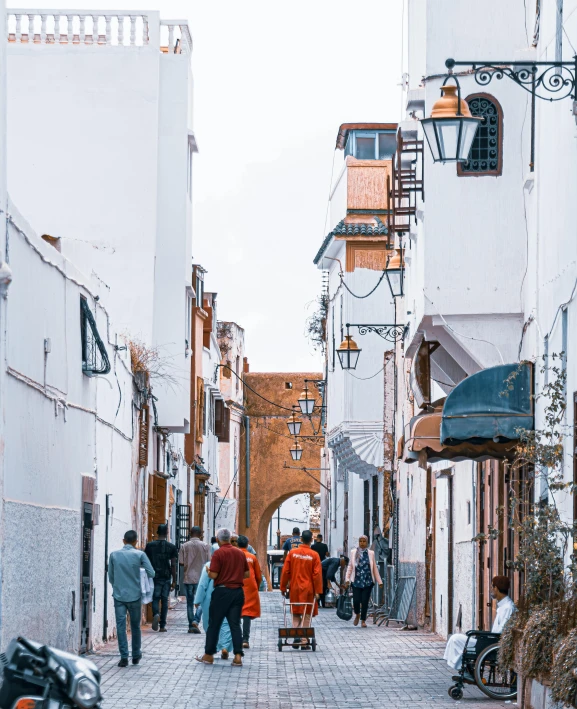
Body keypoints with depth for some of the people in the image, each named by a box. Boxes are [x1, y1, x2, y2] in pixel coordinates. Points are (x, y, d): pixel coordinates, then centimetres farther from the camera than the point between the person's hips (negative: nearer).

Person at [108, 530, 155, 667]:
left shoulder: (114, 555, -1)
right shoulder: (139, 554, -6)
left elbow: (110, 576, 7)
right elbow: (151, 573, -7)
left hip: (119, 595, 0)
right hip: (135, 595, 0)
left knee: (121, 626, 1)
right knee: (135, 626, 14)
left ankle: (124, 657, -6)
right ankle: (136, 655, 25)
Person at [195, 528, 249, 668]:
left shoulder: (218, 554, -10)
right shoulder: (240, 553, 7)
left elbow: (213, 575, -15)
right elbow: (247, 574, 11)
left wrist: (208, 571, 7)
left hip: (222, 591, -4)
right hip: (238, 592, 4)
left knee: (214, 623, 7)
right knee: (235, 624, 4)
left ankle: (208, 655, 14)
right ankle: (238, 656, -5)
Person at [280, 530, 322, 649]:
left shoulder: (292, 552, -2)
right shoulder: (314, 555, -7)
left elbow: (285, 571, 0)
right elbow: (317, 574, -9)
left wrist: (283, 587, 8)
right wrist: (317, 591, -4)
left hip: (294, 588, 2)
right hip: (308, 589, -2)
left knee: (295, 615, 13)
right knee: (307, 615, 5)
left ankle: (296, 638, -1)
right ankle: (304, 641, 1)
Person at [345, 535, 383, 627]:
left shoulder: (371, 553, 6)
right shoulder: (353, 553, 7)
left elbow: (375, 568, 10)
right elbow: (350, 567, 9)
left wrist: (379, 581, 9)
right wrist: (347, 579, 0)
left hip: (368, 581, 0)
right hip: (356, 581, 0)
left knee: (365, 601, -1)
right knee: (356, 600, -6)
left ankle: (363, 620, 14)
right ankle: (357, 614, 25)